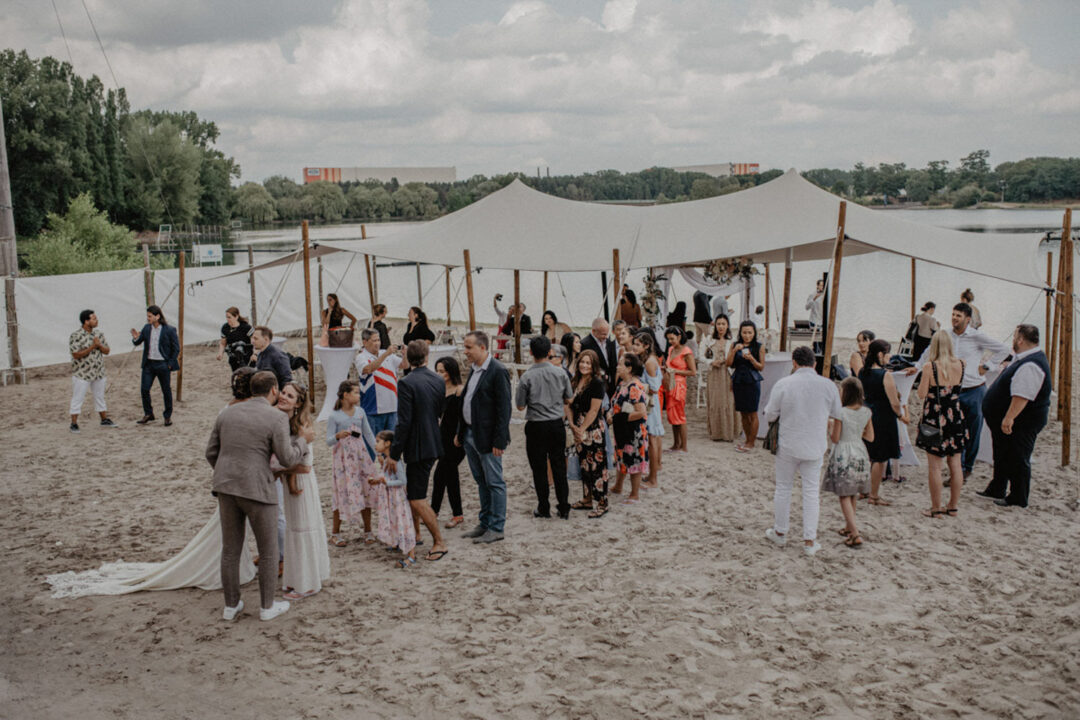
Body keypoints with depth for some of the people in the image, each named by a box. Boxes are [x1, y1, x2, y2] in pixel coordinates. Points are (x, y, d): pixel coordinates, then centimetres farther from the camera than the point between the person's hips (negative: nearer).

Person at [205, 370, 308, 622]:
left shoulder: (227, 413, 7)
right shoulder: (276, 418, -9)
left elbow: (211, 453, 10)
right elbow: (287, 459, -10)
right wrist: (303, 440, 8)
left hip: (226, 488, 5)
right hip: (257, 490, -5)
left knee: (230, 550, 15)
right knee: (268, 551, 11)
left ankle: (231, 606, 24)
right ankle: (267, 606, 20)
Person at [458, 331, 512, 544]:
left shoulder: (498, 371, -15)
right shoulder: (474, 370, 12)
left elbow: (504, 408, -17)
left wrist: (499, 440, -19)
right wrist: (460, 432, 15)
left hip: (487, 437, -9)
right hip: (470, 434, 9)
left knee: (494, 483, 0)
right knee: (481, 481, 17)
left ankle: (496, 528, 8)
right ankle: (485, 523, 26)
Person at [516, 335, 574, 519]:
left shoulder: (527, 377, -14)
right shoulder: (560, 373, -5)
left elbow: (520, 406, -8)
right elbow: (569, 398, 7)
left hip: (536, 427, -3)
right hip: (557, 424, 3)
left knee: (539, 468, 7)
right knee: (559, 466, 11)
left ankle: (543, 508, 13)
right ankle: (563, 508, 16)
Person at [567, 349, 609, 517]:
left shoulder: (597, 382, -12)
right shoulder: (576, 381, 10)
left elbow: (594, 410, -16)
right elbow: (569, 405, 10)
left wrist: (582, 429, -14)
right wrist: (573, 425, -4)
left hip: (593, 429, -8)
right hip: (579, 430, 8)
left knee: (597, 465, -5)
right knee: (583, 464, 14)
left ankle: (602, 503, 0)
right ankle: (587, 500, 25)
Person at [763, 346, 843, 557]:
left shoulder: (783, 384, -12)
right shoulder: (828, 385, -6)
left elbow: (770, 416, -7)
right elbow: (838, 415, 4)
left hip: (788, 446, -1)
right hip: (815, 448, 1)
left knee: (783, 488, 15)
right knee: (811, 492, 8)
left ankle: (780, 532, 27)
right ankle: (809, 541, 9)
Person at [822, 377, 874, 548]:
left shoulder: (841, 413, -16)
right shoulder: (866, 412, -1)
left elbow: (835, 438, -12)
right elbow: (870, 437, 6)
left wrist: (830, 426, 4)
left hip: (843, 456, -6)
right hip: (860, 455, 6)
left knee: (845, 496, -3)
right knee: (852, 495, 20)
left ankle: (855, 534, -12)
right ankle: (849, 527, 33)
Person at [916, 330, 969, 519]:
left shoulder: (930, 367, -14)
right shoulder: (960, 364, -2)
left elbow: (922, 394, -10)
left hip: (935, 419, -4)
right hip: (955, 417, 4)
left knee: (935, 466, 2)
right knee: (955, 464, 12)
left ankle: (936, 508, 7)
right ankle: (953, 506, 21)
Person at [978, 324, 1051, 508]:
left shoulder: (1030, 366, -26)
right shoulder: (1023, 359, 10)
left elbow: (1022, 396, -33)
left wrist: (1009, 418, -33)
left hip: (1021, 424, -11)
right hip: (1009, 422, 11)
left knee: (1017, 460, 0)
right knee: (1002, 455, 21)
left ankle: (1018, 499, 11)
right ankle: (997, 490, 35)